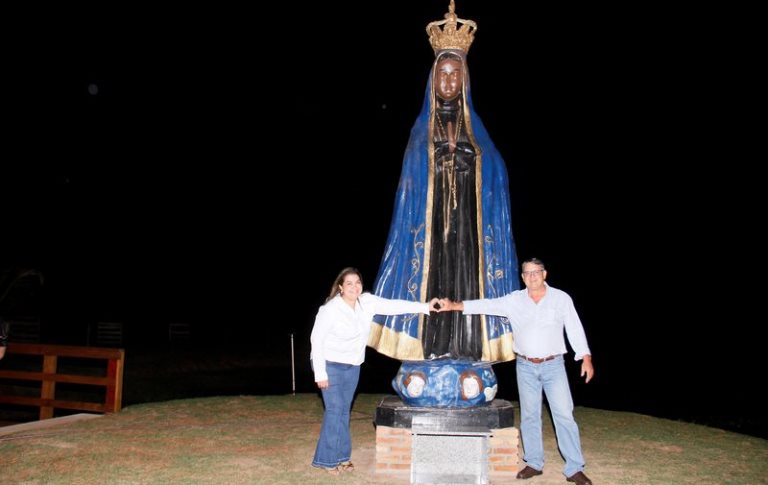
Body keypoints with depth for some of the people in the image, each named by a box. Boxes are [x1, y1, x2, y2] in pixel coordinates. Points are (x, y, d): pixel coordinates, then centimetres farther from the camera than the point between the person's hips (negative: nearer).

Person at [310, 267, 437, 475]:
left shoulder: (367, 302, -8)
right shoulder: (330, 309, -22)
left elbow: (394, 306, -8)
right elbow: (317, 339, -16)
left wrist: (426, 306, -13)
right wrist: (320, 373, -16)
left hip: (352, 366, 5)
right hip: (330, 365, -5)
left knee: (344, 410, 11)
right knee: (335, 409, -9)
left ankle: (341, 456, 22)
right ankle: (327, 459, 4)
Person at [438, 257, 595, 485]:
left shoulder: (561, 298, -2)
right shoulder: (514, 300, 0)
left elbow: (575, 329, -2)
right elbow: (486, 305, -7)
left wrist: (586, 358, -9)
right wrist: (454, 306, -17)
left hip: (553, 365, -2)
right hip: (526, 366, 2)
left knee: (564, 414, -4)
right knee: (529, 415, 9)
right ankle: (534, 463, 22)